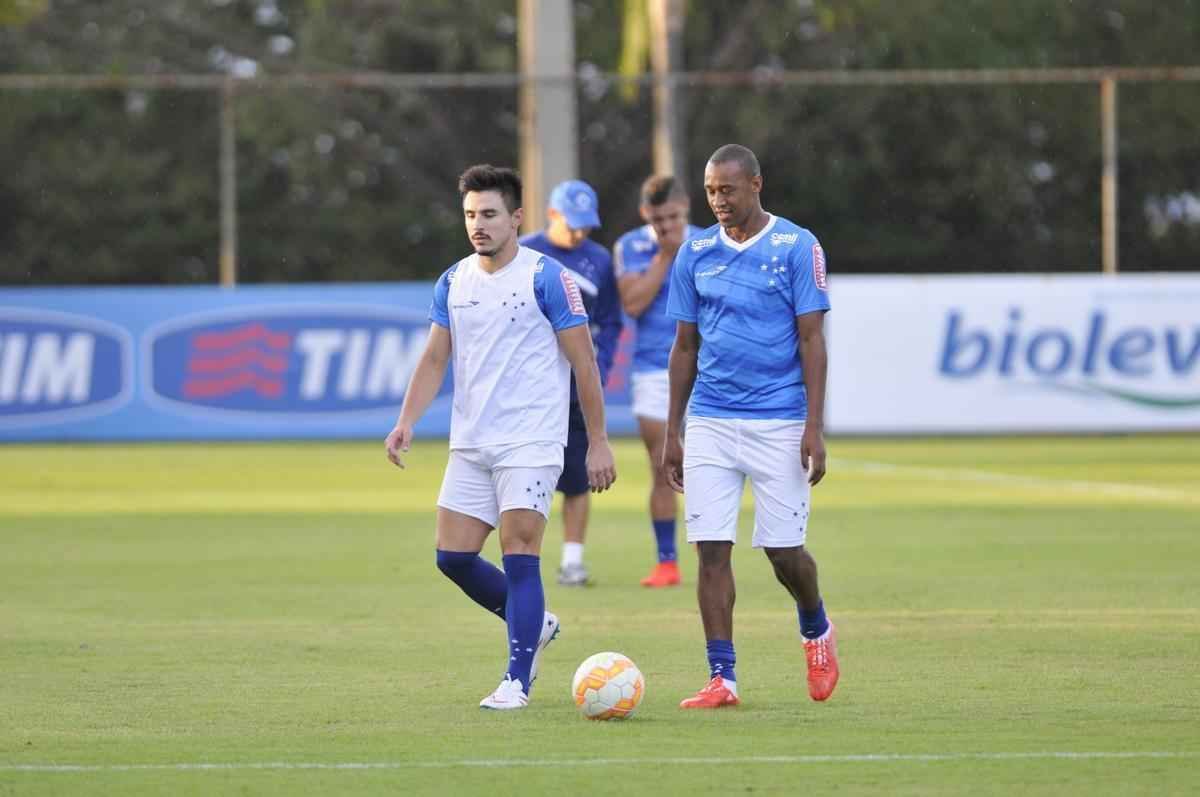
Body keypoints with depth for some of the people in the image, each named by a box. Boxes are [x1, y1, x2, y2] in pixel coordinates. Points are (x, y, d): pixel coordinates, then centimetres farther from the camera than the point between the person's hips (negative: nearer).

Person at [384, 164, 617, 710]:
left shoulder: (546, 278, -8)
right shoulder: (453, 282, 9)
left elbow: (583, 363, -7)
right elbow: (434, 359, 12)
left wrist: (598, 441, -9)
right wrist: (406, 421, -3)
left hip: (530, 444, -6)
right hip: (469, 445, 6)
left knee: (519, 556, -11)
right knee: (453, 558, 5)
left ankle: (517, 682, -6)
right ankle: (535, 623, 27)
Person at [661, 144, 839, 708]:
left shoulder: (796, 248, -3)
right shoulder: (695, 254, 8)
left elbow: (811, 340, -4)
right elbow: (685, 347, 13)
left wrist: (813, 428, -11)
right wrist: (672, 433, 10)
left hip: (778, 423, -3)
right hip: (710, 423, 3)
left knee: (783, 550, -1)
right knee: (711, 549, -4)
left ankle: (816, 630, 30)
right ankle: (721, 678, -1)